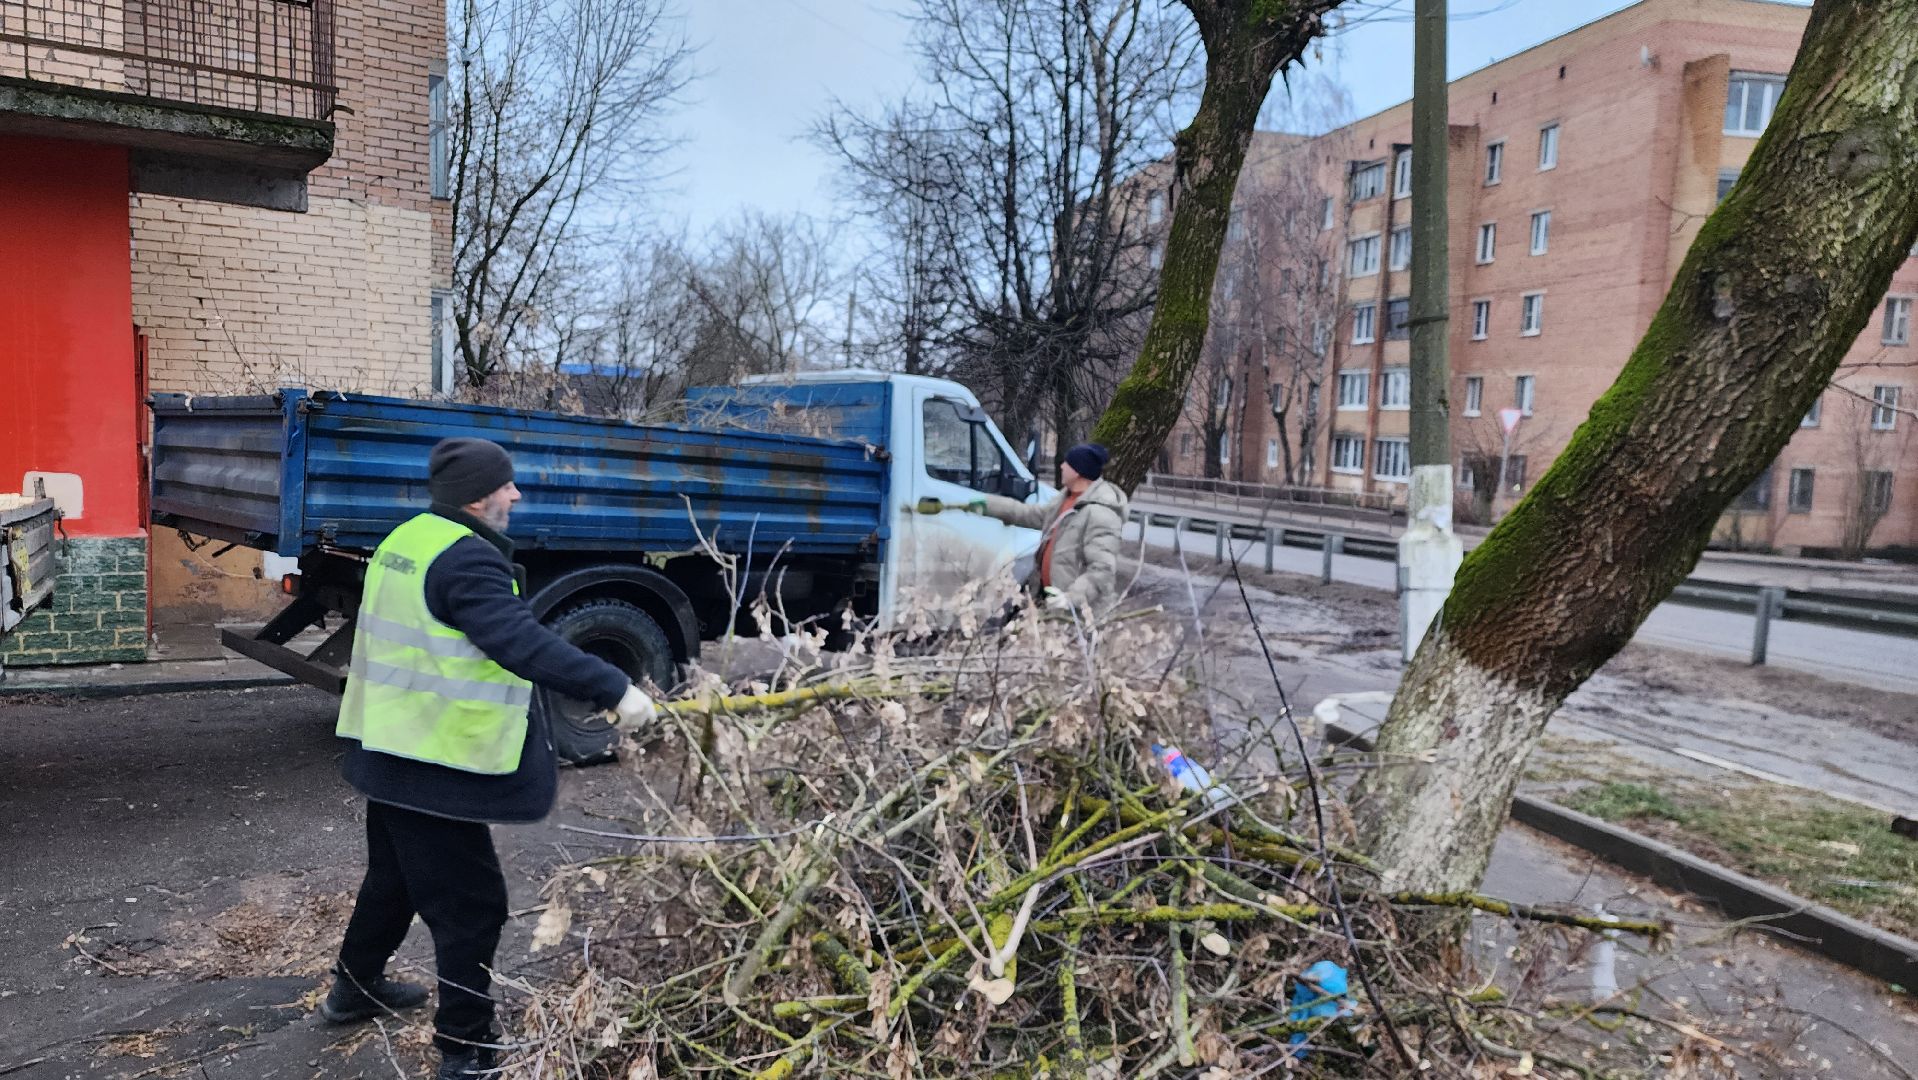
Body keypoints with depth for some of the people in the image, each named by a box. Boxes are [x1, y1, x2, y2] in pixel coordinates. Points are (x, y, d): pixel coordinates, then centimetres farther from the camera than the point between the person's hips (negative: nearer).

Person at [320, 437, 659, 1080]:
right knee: (470, 903, -1)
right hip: (436, 767, -10)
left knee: (396, 875, 28)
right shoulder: (467, 560, -22)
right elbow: (522, 643, -33)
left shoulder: (408, 540, 9)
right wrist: (614, 689, -35)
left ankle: (354, 988, 46)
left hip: (388, 754, 10)